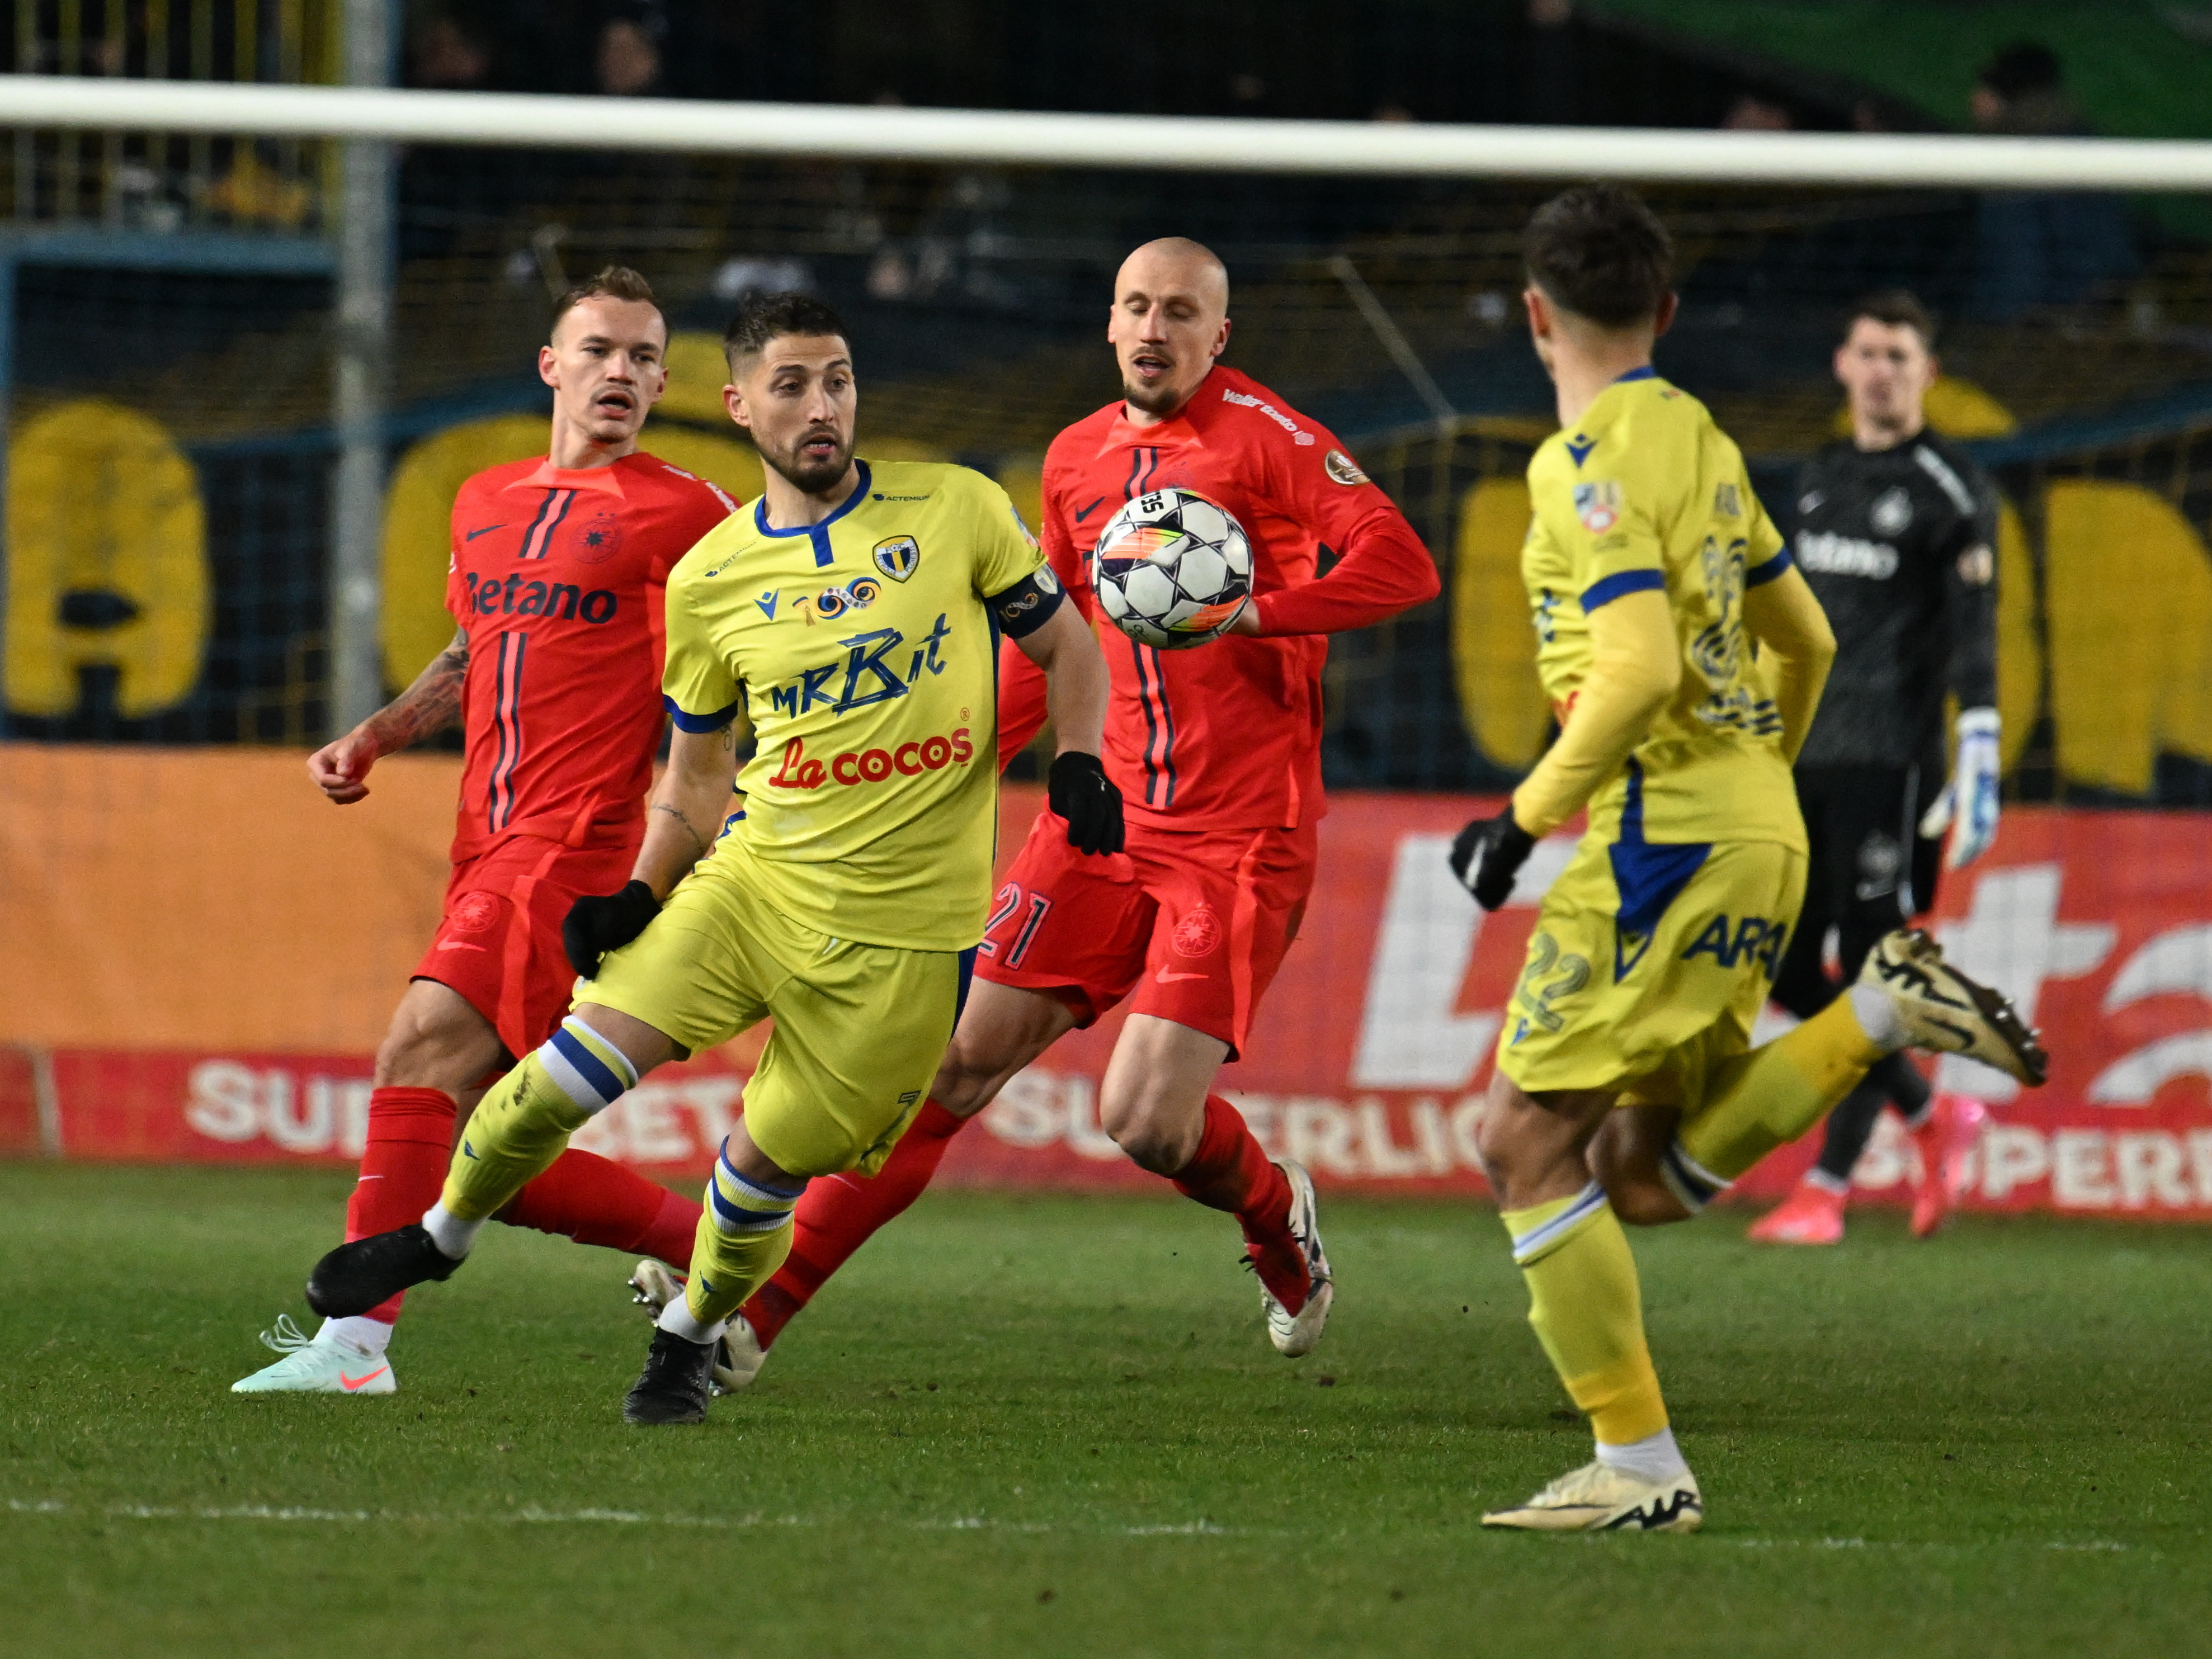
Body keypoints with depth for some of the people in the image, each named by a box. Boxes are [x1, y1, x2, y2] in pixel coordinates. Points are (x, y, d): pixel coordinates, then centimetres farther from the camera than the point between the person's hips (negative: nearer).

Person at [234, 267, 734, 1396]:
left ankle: (354, 1342, -27)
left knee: (421, 1054, -23)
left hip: (575, 847, -7)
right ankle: (706, 1241, 22)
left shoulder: (682, 515, 0)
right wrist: (373, 738, 17)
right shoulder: (484, 505, 19)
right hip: (487, 851, 7)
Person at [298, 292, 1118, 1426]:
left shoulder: (956, 509, 0)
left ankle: (692, 1336, 28)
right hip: (756, 876, 2)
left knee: (769, 1159, -1)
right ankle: (437, 1236, 8)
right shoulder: (710, 580, 5)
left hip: (905, 923, -2)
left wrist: (1077, 763, -7)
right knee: (588, 1052, -15)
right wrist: (640, 895, 2)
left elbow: (1066, 648, 10)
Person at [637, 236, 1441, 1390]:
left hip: (1240, 840, -5)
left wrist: (1251, 611, -28)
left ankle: (1276, 1216, 21)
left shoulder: (1262, 436, -7)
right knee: (958, 1058, -3)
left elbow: (1403, 565, -16)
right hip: (1107, 817, 5)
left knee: (1148, 1123, -14)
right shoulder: (1078, 459, 13)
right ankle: (753, 1307, 0)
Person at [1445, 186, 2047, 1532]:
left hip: (1665, 844, -9)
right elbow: (1804, 639, 24)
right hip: (1757, 836, 9)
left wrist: (1525, 819, -15)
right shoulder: (1700, 439, 15)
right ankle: (1889, 1011, 2)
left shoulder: (1587, 463, -12)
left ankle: (1641, 1466, -6)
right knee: (1642, 1178, 13)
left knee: (1528, 1144, -4)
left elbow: (1640, 673, -23)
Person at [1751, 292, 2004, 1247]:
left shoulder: (1952, 490, -3)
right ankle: (1934, 1119, 21)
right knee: (1786, 970, 4)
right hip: (1803, 757, 7)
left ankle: (1826, 1189, -3)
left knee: (1868, 970, -7)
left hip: (1890, 757, -7)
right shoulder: (1819, 479, 17)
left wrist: (1979, 766, -18)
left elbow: (1973, 636, -9)